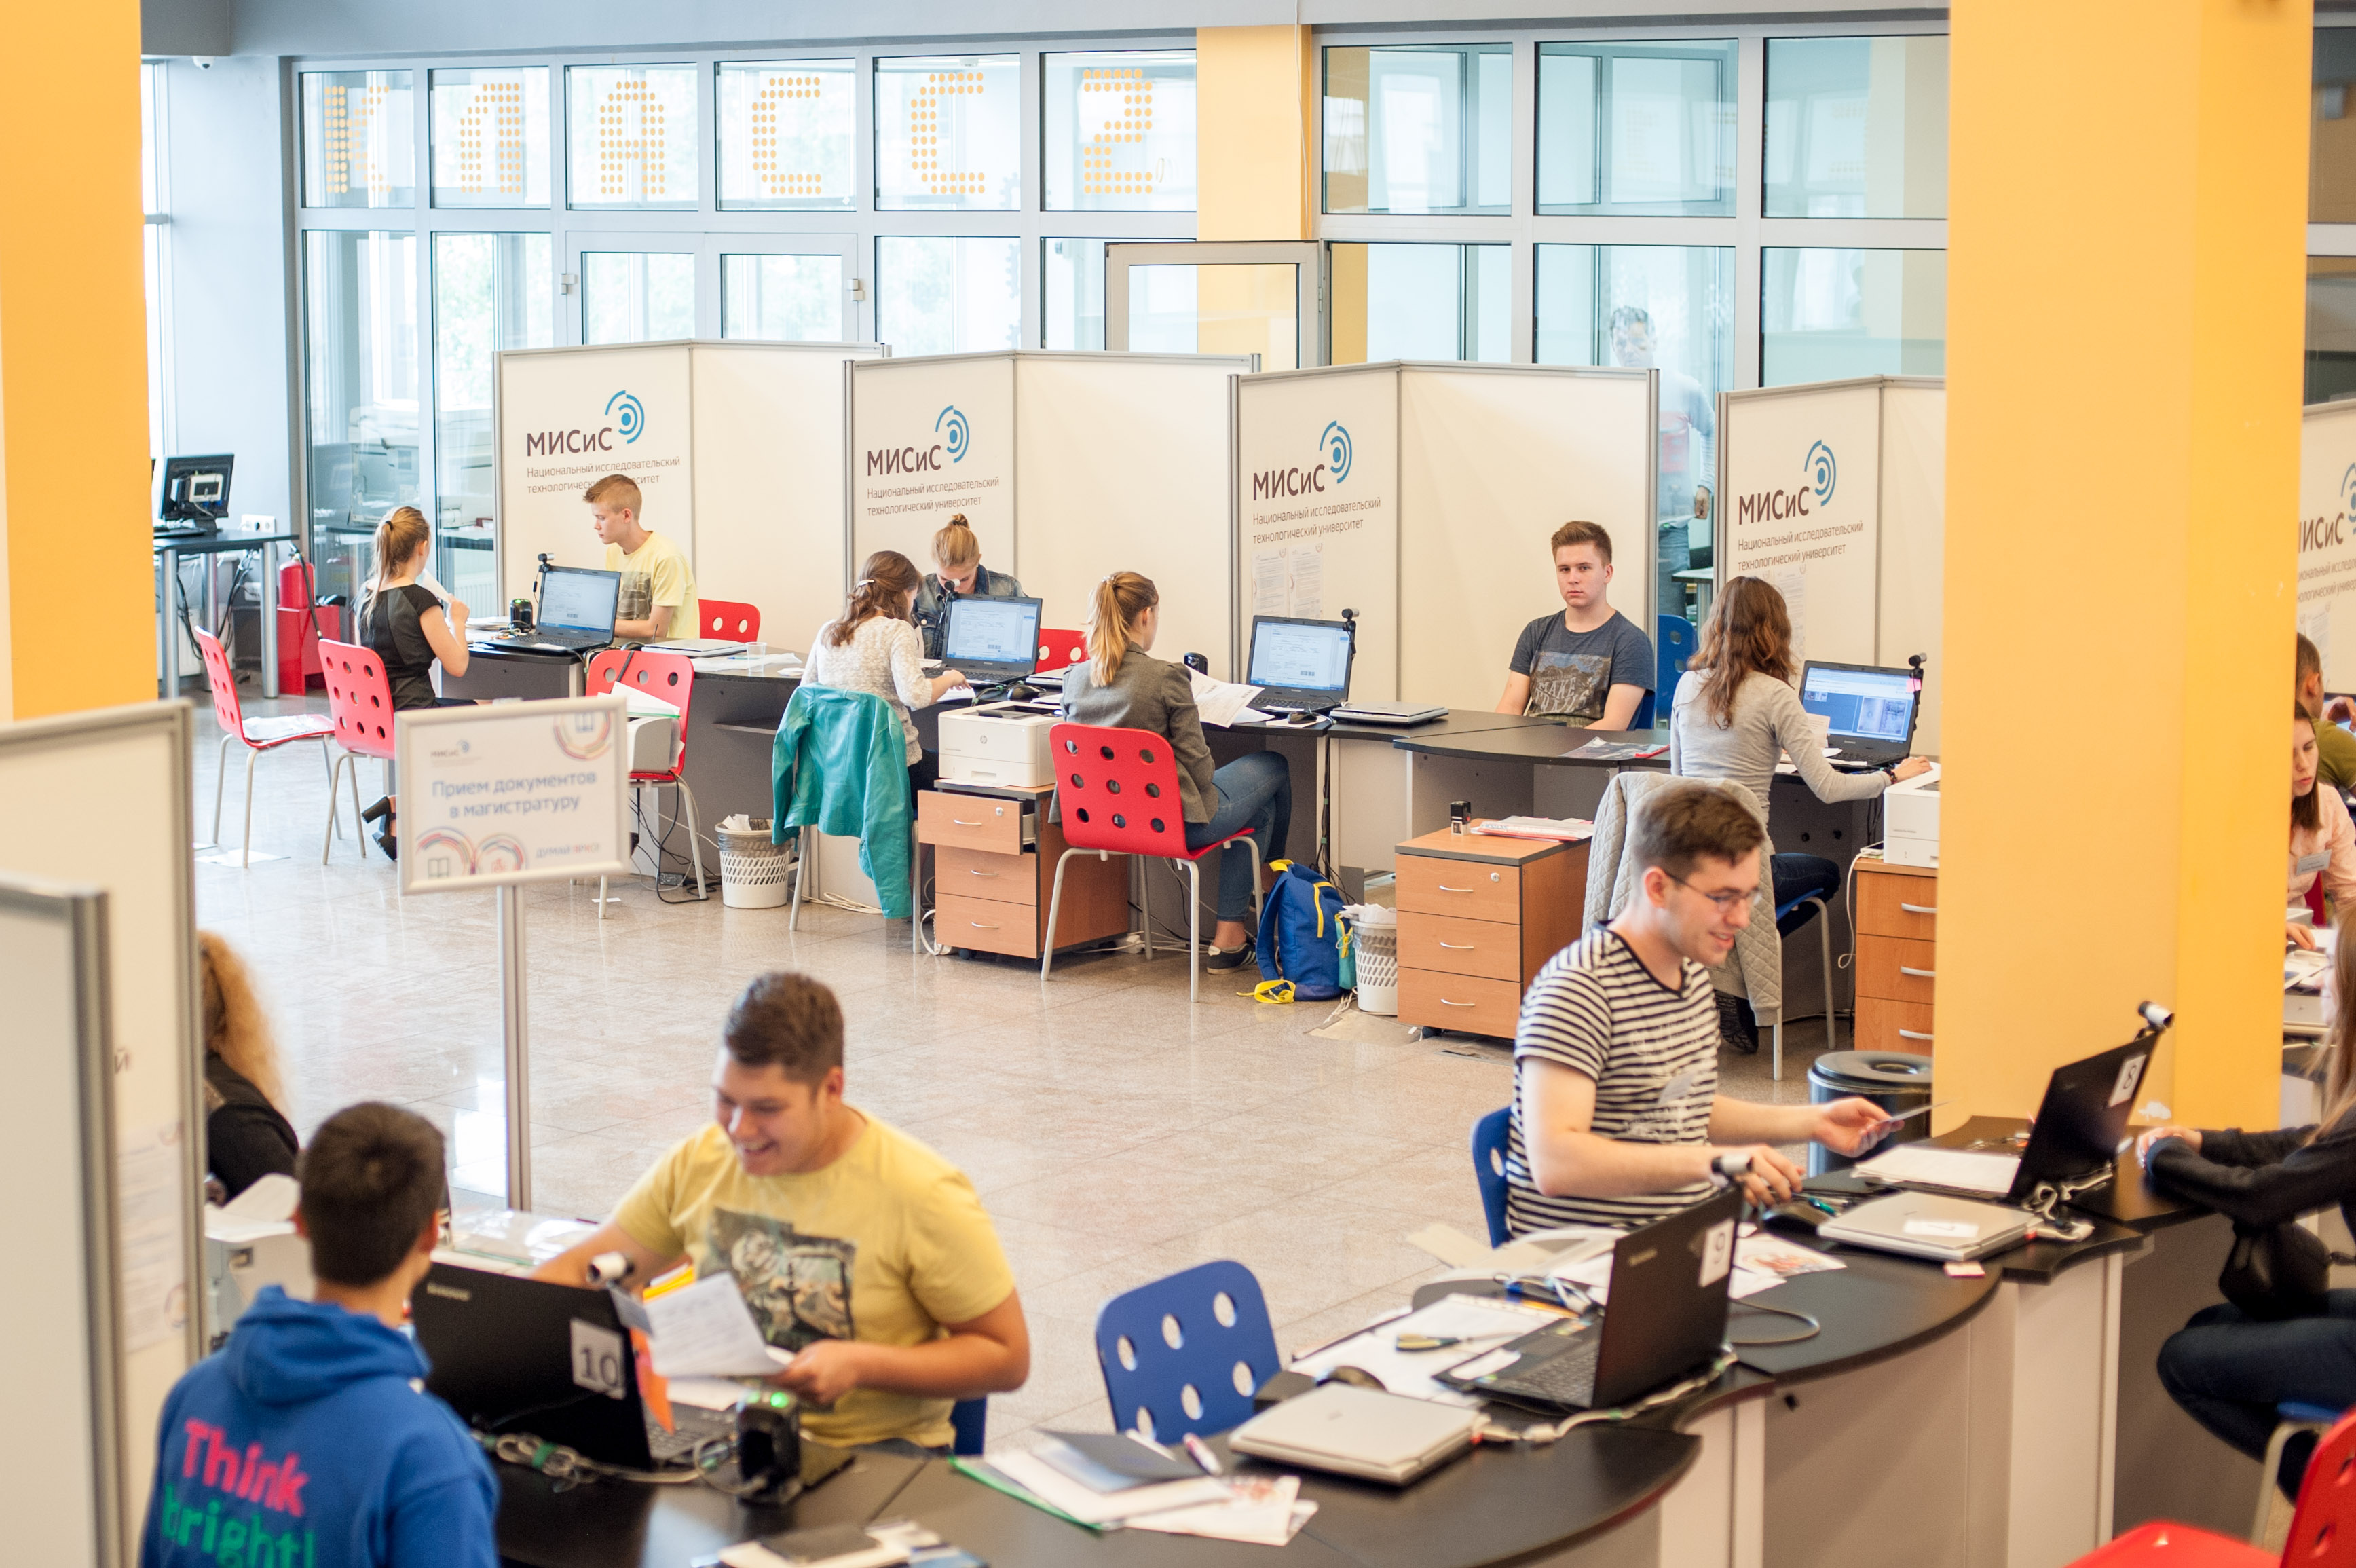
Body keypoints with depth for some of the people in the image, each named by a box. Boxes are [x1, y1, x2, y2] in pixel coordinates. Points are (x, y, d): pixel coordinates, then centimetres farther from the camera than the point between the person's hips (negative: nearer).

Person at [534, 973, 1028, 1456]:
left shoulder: (922, 1195, -13)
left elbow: (1007, 1358, -7)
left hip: (874, 1450, -5)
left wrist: (861, 1365, -19)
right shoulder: (699, 1162, 2)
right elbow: (580, 1269, 12)